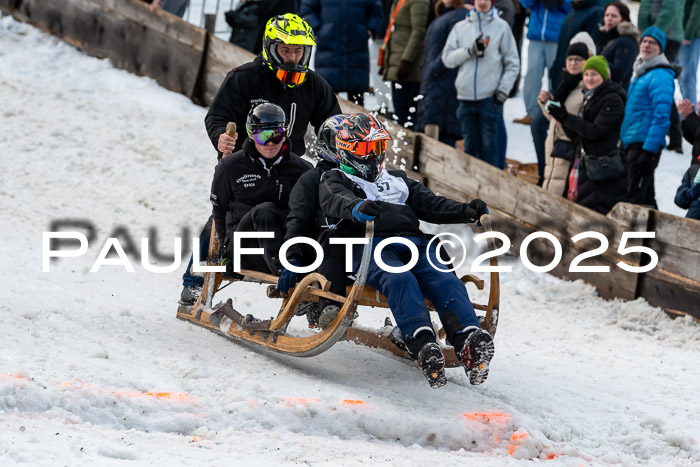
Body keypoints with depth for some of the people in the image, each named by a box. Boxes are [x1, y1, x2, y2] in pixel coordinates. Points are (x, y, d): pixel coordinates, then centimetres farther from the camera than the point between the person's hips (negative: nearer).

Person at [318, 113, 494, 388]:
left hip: (412, 242, 5)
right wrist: (358, 208, -31)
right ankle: (423, 346, -61)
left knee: (445, 280, -28)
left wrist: (465, 211, 4)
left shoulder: (398, 181, 38)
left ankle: (468, 344, -52)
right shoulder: (335, 181, 21)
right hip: (369, 243, -4)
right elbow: (337, 201, -5)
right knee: (400, 280, -38)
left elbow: (431, 205, 25)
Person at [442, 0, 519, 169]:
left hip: (490, 97, -3)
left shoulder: (501, 27, 5)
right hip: (466, 96, 3)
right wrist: (469, 51, -10)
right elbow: (448, 58, 6)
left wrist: (503, 89, -6)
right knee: (470, 145, 5)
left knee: (489, 144, -7)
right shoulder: (461, 28, 12)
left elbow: (512, 63, 5)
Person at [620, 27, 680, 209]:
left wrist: (649, 152, -24)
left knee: (636, 198, -14)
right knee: (646, 198, 15)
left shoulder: (660, 76, -12)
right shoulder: (639, 74, 17)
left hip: (646, 144, -10)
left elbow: (661, 117, -19)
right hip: (632, 144, 10)